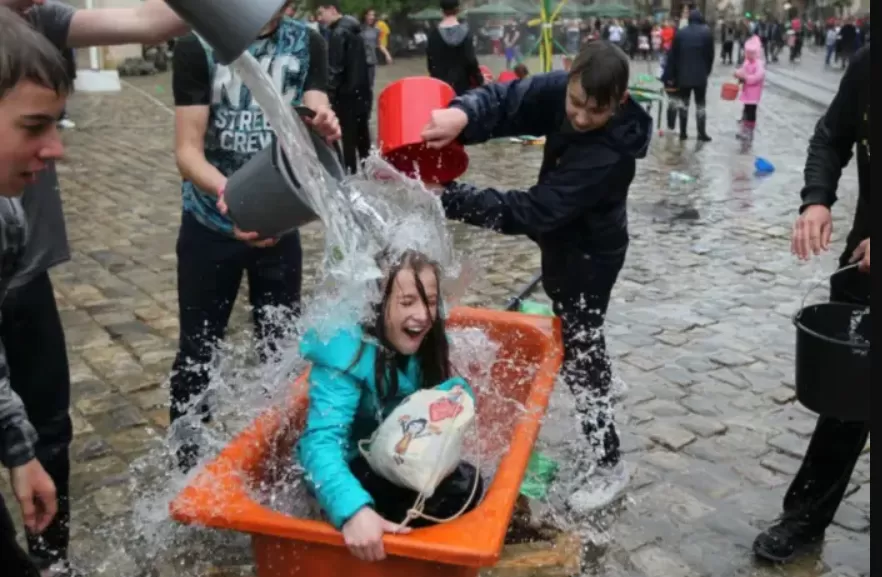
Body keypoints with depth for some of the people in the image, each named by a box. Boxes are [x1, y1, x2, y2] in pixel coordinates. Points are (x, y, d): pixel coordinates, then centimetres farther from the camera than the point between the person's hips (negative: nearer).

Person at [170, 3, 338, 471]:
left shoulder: (307, 43, -3)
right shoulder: (199, 44, -13)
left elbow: (313, 128, -12)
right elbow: (187, 150, -17)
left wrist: (325, 128, -37)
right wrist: (226, 191, -38)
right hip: (210, 223, -2)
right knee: (198, 348, 10)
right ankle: (185, 458, 28)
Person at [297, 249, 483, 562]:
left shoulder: (423, 342, -9)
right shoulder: (347, 354, -30)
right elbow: (321, 442, -39)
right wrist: (354, 509, -56)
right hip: (349, 471, -7)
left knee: (465, 483, -16)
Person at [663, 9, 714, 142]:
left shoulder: (680, 33, -1)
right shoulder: (707, 32, -3)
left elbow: (673, 55, -1)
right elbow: (710, 55, -1)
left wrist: (670, 75, 3)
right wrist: (707, 71, 12)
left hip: (683, 75, 1)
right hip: (700, 75, -1)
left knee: (684, 103, 10)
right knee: (700, 104, 7)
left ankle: (683, 132, 9)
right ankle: (702, 133, 7)